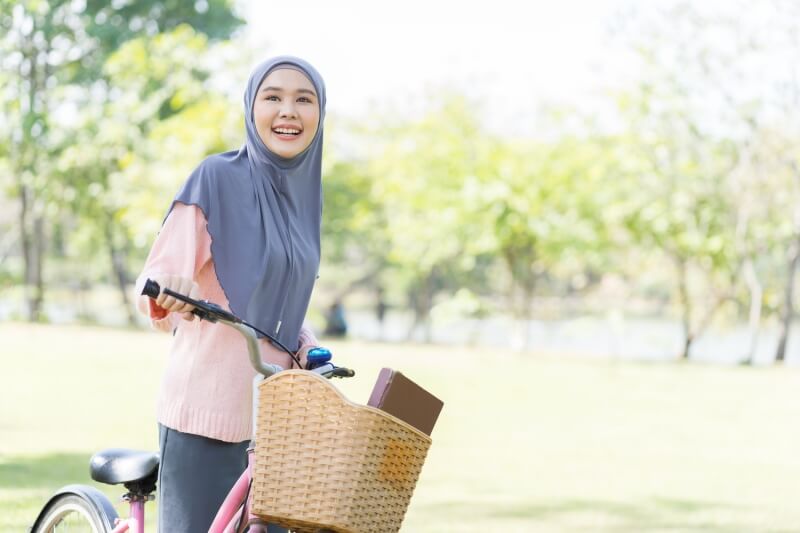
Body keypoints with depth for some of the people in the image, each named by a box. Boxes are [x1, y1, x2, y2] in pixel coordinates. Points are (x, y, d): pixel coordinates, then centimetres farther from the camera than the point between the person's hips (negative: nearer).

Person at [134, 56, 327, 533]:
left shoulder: (304, 190, 11)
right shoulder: (219, 178, -9)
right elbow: (156, 282, -13)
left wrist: (307, 348, 4)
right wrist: (167, 294, -35)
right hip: (209, 409, -7)